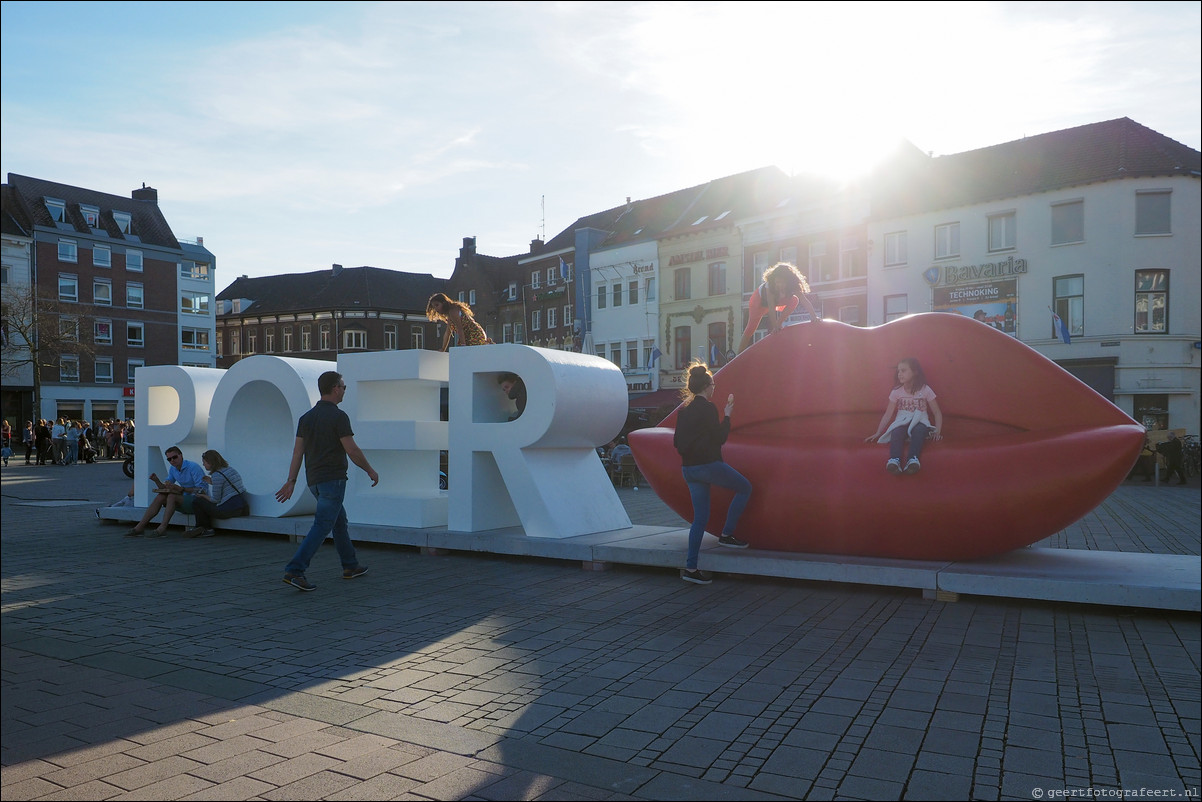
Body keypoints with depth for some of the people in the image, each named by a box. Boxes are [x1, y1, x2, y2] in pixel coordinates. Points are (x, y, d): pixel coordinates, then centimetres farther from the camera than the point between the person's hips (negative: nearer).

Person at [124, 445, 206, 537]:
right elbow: (164, 488, 13)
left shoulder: (193, 467, -14)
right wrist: (157, 481, -5)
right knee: (160, 497, -10)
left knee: (172, 496, -27)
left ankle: (162, 529, -29)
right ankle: (140, 527, -10)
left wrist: (181, 489, -27)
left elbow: (201, 489, -20)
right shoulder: (172, 469, 11)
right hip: (184, 500, 8)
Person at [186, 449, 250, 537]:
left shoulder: (217, 475, -14)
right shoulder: (230, 470, 13)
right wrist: (212, 482, 25)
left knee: (197, 501, 4)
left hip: (229, 509, -10)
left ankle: (207, 529, 17)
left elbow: (216, 500, -12)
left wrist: (203, 496, 7)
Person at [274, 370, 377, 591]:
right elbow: (352, 450, -14)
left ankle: (350, 566, 28)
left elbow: (297, 451, 7)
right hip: (333, 478, -8)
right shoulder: (338, 416, -13)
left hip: (314, 480, 8)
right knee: (322, 525, -7)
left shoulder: (306, 417, 9)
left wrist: (291, 481, 8)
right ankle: (294, 571, -14)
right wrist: (370, 470, -2)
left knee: (340, 521, 19)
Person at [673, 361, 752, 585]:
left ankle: (690, 568, 9)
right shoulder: (707, 408, -11)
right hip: (708, 465, -8)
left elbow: (677, 441, 14)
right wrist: (727, 415, 1)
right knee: (744, 487, 13)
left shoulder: (684, 410, 12)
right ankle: (726, 534, 10)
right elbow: (720, 437, -10)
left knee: (700, 517, 11)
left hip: (689, 468, 8)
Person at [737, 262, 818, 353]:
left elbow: (805, 301, -37)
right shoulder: (770, 285, -41)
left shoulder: (793, 286, -30)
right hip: (760, 300, -4)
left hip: (777, 300, 4)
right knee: (750, 329, -11)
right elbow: (771, 306, -45)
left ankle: (778, 323, -15)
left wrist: (814, 317, -51)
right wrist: (775, 327, -50)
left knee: (794, 300, -21)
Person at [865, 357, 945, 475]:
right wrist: (878, 433, -1)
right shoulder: (897, 391, 6)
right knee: (896, 432, -35)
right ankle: (894, 460, -58)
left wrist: (938, 431, -10)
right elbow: (888, 414, 6)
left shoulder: (925, 390, 1)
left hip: (919, 421, -1)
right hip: (901, 422, 1)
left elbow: (937, 413, 3)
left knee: (919, 430, -38)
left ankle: (913, 459, -59)